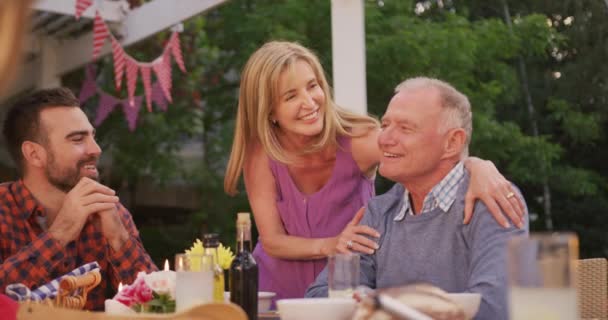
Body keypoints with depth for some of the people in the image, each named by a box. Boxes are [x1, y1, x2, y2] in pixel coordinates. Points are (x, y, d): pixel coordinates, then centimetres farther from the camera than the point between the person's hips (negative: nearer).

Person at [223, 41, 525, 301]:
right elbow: (272, 240, -14)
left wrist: (479, 167, -52)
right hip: (279, 292, 0)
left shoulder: (355, 140, -20)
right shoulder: (260, 151, -15)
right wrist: (329, 245, -31)